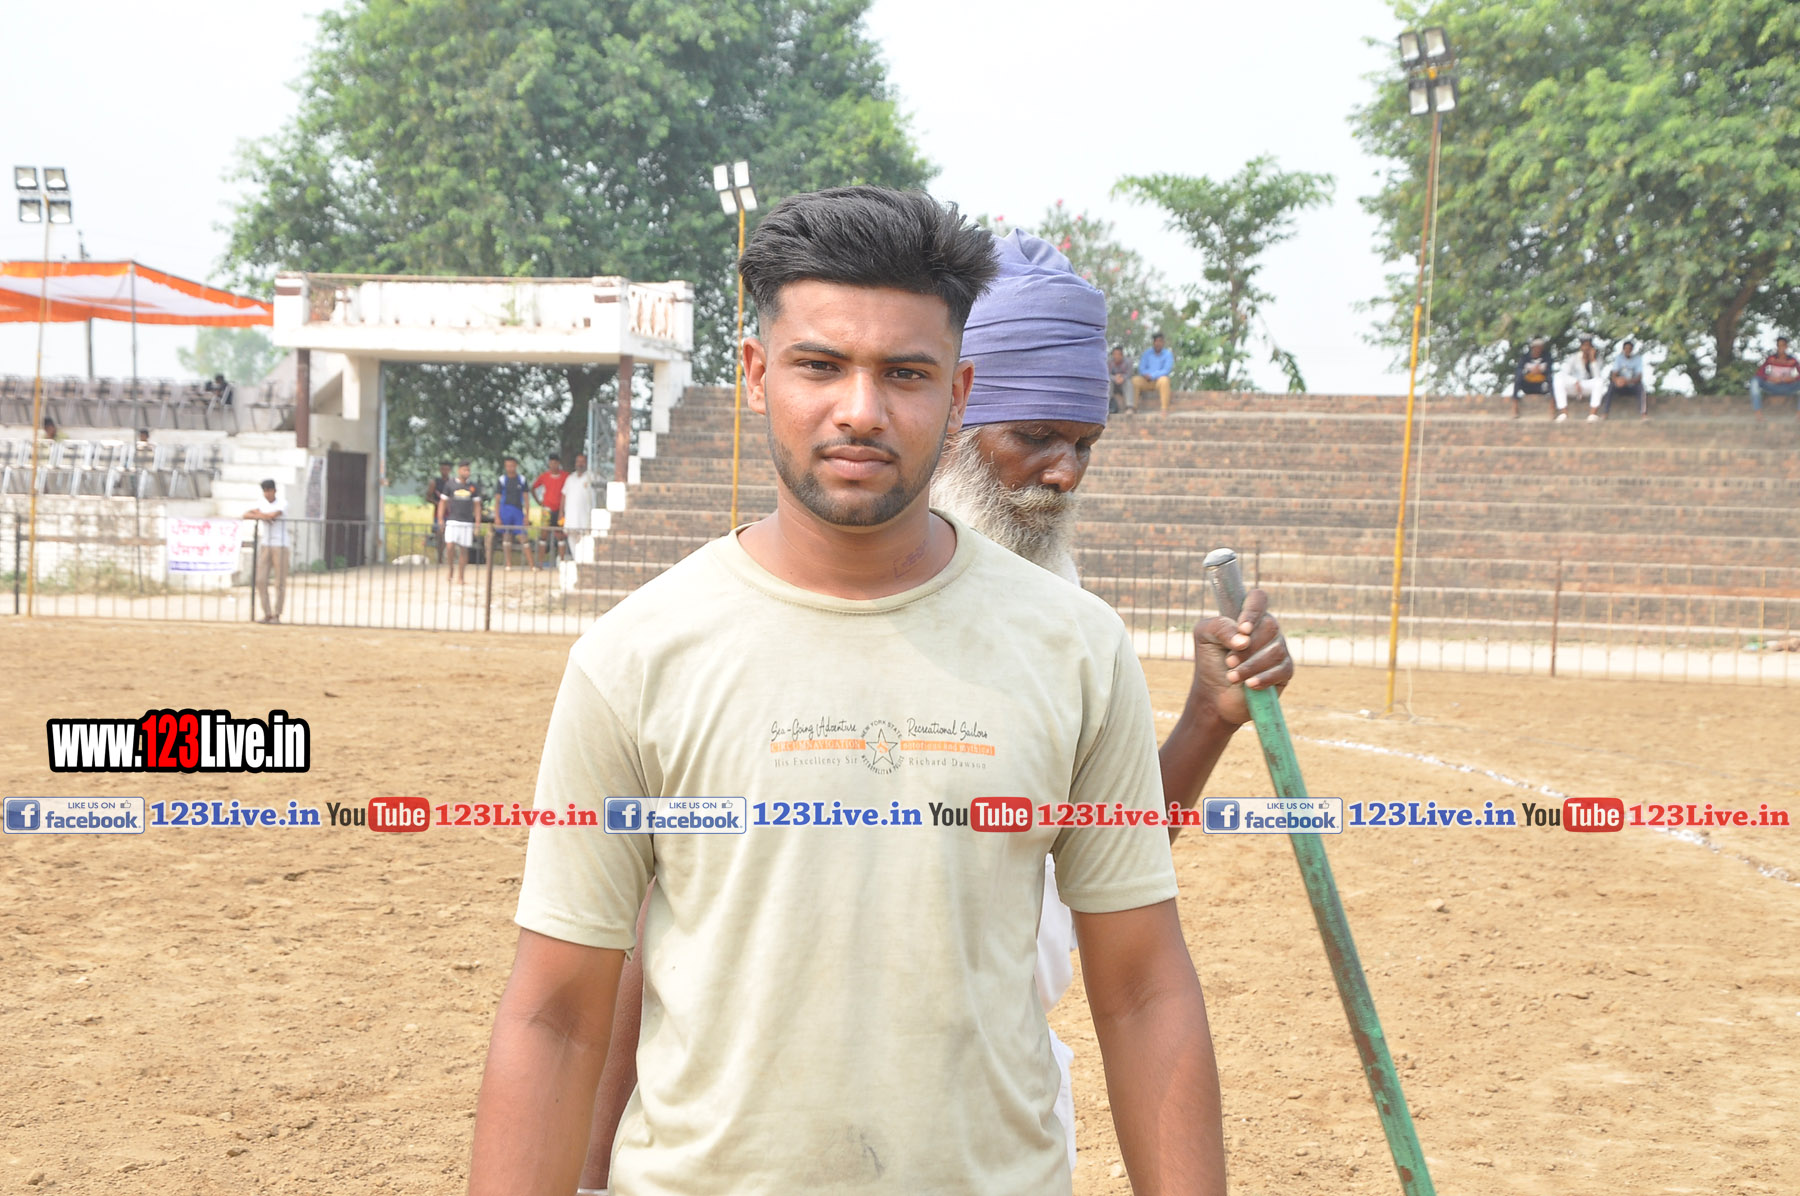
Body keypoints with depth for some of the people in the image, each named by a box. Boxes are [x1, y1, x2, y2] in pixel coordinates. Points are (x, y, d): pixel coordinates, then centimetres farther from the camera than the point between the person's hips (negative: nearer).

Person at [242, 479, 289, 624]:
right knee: (261, 580, -1)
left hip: (280, 546, -5)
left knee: (280, 582, -4)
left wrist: (259, 513, -4)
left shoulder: (282, 504, -3)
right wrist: (263, 516, -15)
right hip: (265, 545, 5)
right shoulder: (261, 504, 11)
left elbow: (273, 515, -21)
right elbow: (245, 515, -1)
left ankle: (276, 614, 2)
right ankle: (267, 613, 5)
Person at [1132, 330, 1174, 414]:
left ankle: (1165, 408, -37)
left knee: (1163, 380, -37)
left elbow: (1166, 371, -12)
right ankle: (1133, 407, -23)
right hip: (1147, 381, 3)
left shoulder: (1168, 354, -2)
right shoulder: (1147, 353, 9)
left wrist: (1151, 375, -22)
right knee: (1135, 380, -25)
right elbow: (1141, 368, 4)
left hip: (1159, 380, -3)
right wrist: (1146, 375, -19)